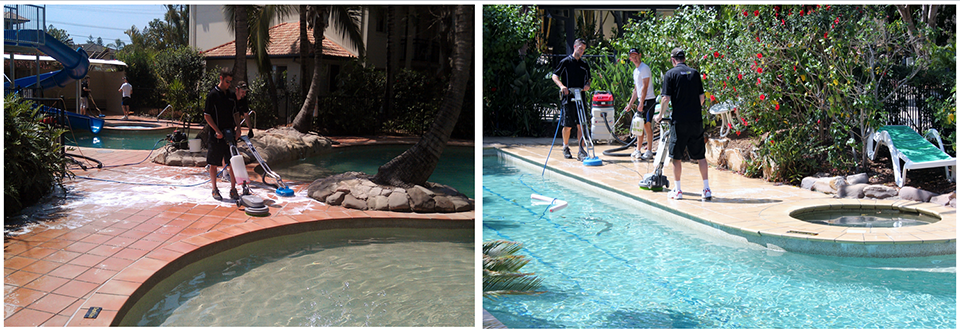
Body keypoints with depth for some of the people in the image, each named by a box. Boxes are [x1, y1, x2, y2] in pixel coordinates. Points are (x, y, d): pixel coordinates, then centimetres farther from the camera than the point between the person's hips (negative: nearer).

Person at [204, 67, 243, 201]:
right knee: (213, 164, 4)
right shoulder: (213, 94, -7)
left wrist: (237, 127, 2)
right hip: (216, 136, -5)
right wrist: (217, 130, -16)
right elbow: (207, 115, -9)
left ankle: (233, 189, 12)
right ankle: (215, 189, 15)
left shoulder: (231, 95, 10)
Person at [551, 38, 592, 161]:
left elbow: (588, 79, 23)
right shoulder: (565, 62, 1)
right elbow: (555, 76, 0)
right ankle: (565, 148, 23)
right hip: (568, 98, -4)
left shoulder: (585, 65, 15)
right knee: (567, 125, 2)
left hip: (581, 98, 4)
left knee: (581, 125, -2)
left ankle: (581, 151, -1)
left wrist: (587, 85, 0)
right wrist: (562, 86, -16)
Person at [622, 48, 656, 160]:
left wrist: (641, 103, -21)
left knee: (647, 125, -7)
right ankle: (638, 150, 16)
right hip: (641, 101, 9)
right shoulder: (635, 71, 18)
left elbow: (645, 87, -18)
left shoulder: (644, 68, -11)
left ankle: (649, 151, -1)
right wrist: (630, 104, 18)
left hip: (648, 100, -9)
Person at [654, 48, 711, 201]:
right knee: (700, 156, 8)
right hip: (696, 120, 4)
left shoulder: (670, 74, -4)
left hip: (680, 121, -4)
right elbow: (701, 97, 10)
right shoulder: (695, 73, 8)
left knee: (676, 156, 7)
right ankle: (707, 189, 7)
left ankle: (677, 191, 11)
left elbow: (666, 98, -9)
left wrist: (660, 115, 4)